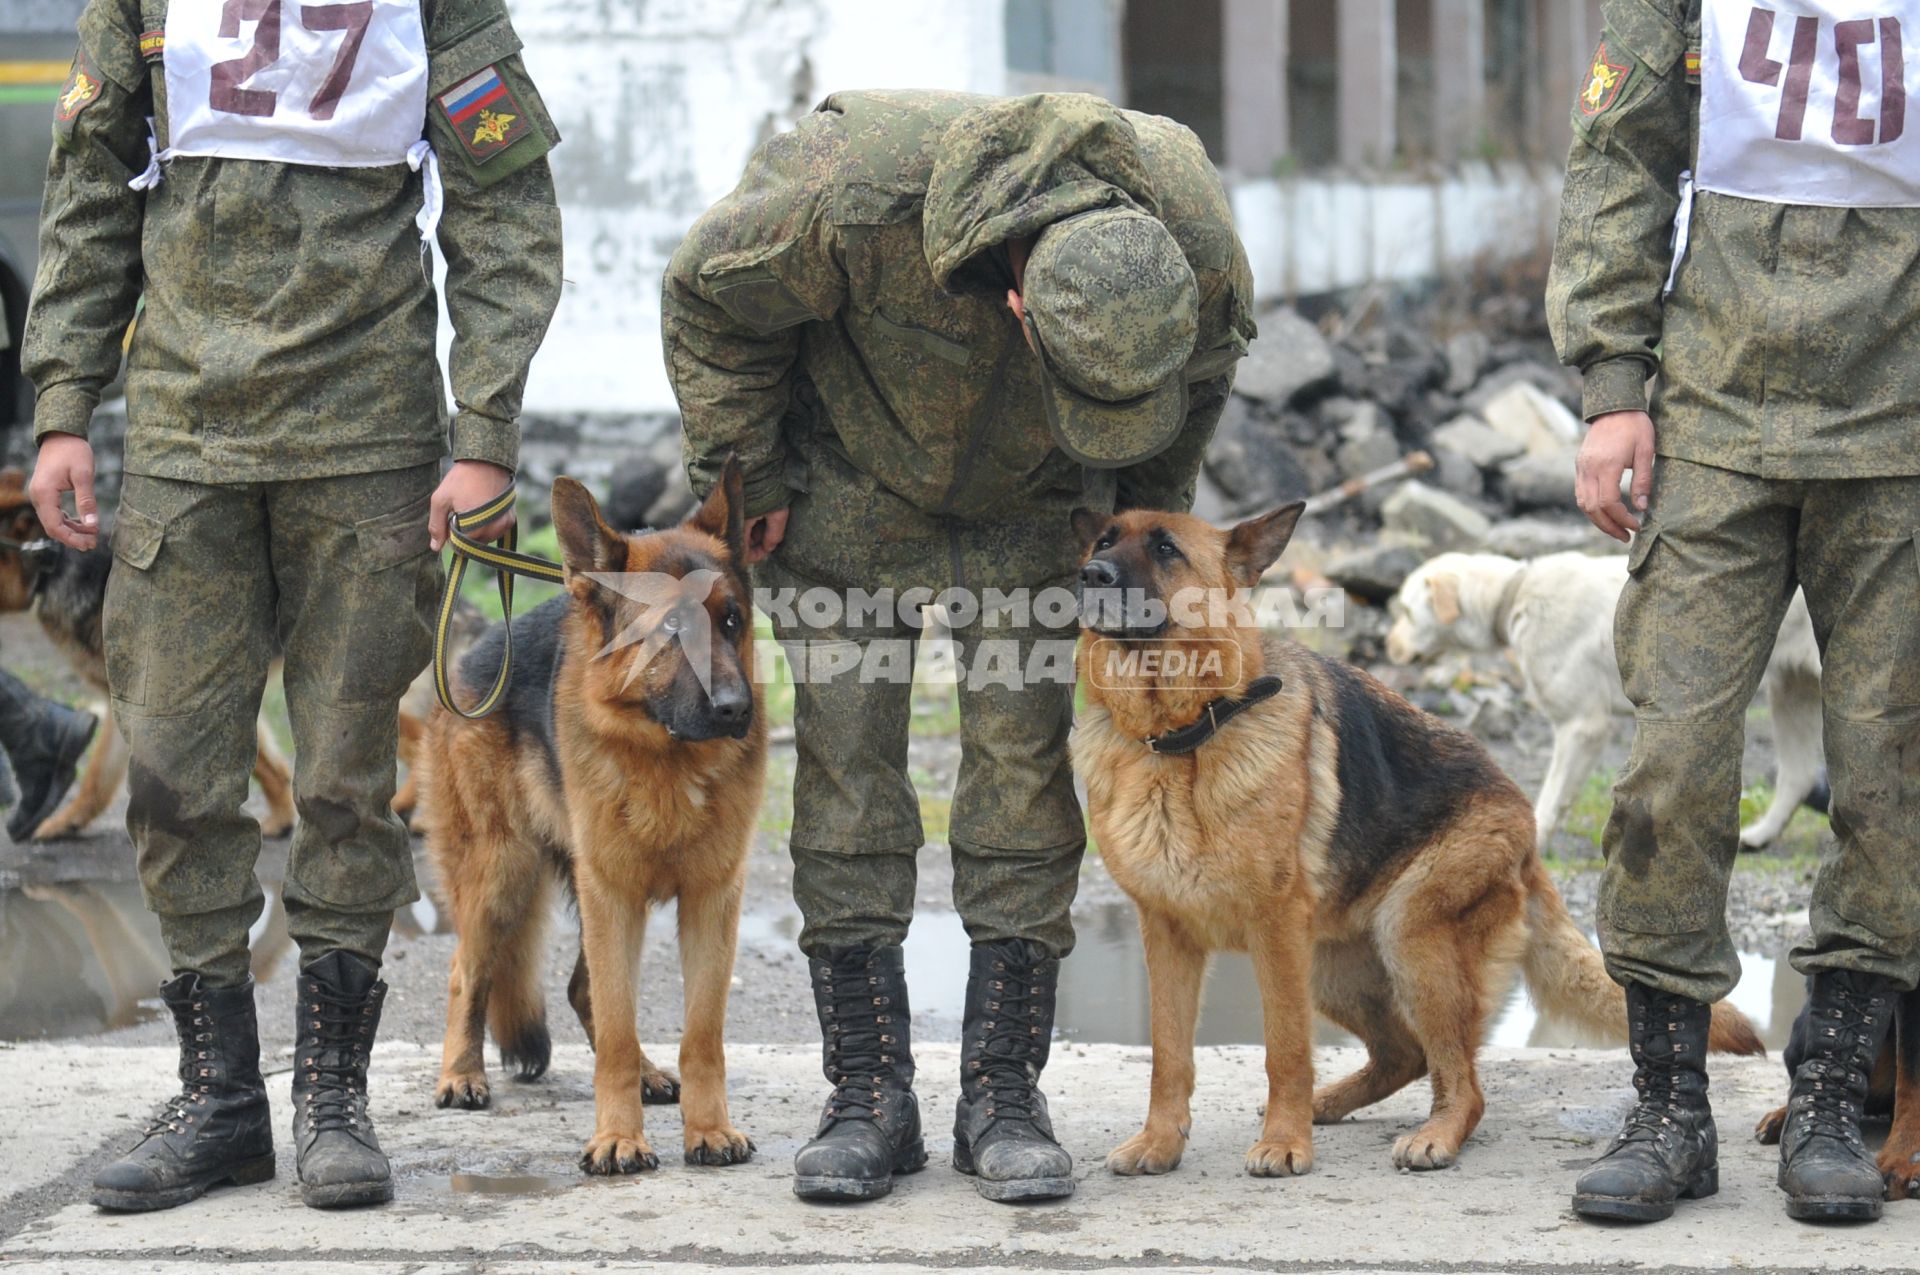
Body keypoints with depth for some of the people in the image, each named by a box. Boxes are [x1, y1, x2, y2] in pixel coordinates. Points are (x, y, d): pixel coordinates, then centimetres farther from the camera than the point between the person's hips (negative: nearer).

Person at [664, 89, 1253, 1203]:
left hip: (1031, 495, 2)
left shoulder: (1205, 264, -30)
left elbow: (1177, 427, -3)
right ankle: (870, 1096, -1)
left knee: (1025, 757, -6)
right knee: (847, 761, -6)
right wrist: (745, 475, -12)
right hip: (852, 470, -1)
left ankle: (1006, 1090, 1)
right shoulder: (863, 201, -41)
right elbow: (709, 293, -18)